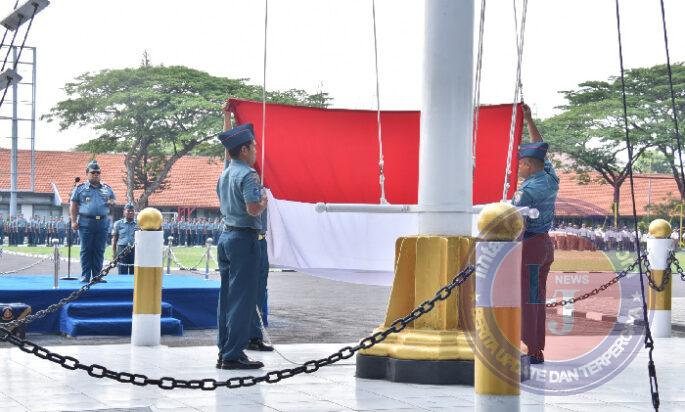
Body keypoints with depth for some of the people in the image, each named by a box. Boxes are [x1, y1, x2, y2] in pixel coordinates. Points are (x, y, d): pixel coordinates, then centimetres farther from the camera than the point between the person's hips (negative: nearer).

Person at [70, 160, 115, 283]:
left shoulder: (107, 189, 15)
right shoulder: (80, 188, 7)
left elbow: (113, 201, 25)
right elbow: (73, 206, 6)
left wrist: (112, 202, 0)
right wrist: (73, 221, -3)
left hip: (103, 223, 3)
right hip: (86, 222, -3)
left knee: (99, 251, 4)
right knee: (86, 250, -1)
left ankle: (97, 275, 9)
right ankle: (85, 276, 1)